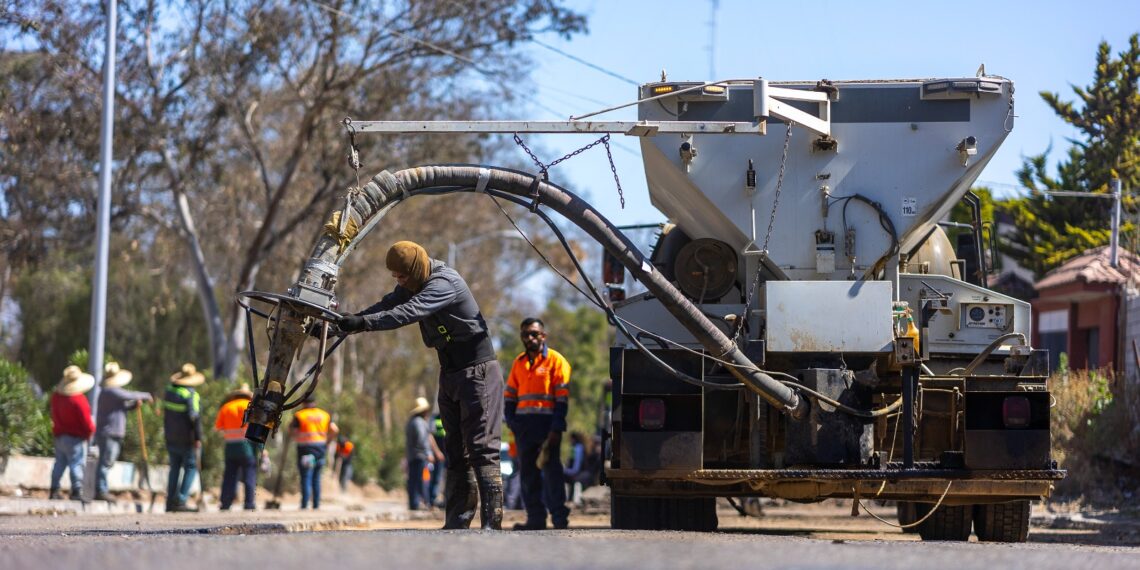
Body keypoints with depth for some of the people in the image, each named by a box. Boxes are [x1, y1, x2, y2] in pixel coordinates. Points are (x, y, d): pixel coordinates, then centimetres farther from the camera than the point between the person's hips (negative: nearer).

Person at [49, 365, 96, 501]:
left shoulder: (56, 395, 2)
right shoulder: (79, 400, -22)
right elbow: (87, 423, -19)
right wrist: (91, 429, -1)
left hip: (59, 435, 7)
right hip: (75, 438, -7)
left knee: (60, 463, 15)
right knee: (77, 464, -4)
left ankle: (54, 490, 17)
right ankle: (76, 491, -8)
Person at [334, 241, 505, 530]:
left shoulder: (444, 283, -22)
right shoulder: (413, 285, 8)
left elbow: (408, 312, -34)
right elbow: (386, 306, 2)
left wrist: (363, 322, -42)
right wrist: (343, 322, -12)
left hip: (477, 371, -9)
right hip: (450, 374, 9)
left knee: (481, 449, -13)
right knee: (456, 454, 7)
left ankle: (492, 523, -16)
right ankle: (456, 524, 8)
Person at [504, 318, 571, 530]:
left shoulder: (556, 361, -1)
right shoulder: (519, 363, 17)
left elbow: (562, 397, -6)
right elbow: (510, 395, 18)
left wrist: (556, 428, -13)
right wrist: (511, 420, 3)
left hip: (547, 422, -6)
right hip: (523, 423, 6)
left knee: (551, 469, -8)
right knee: (527, 472, 4)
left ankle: (559, 516, -4)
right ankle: (535, 518, 7)